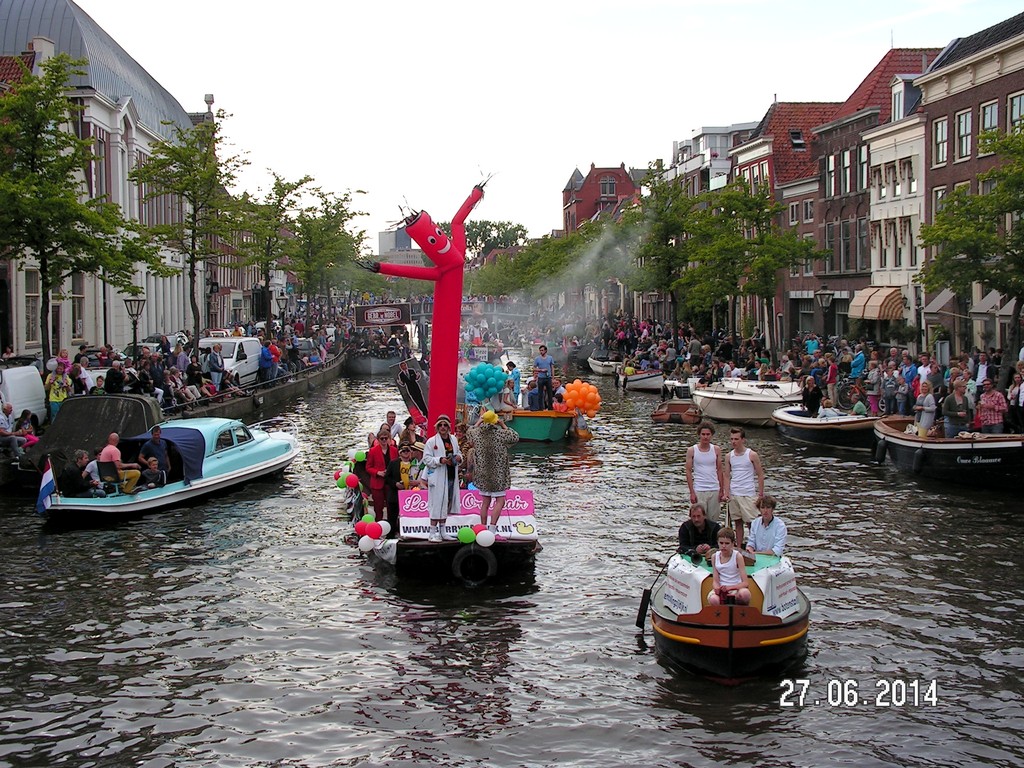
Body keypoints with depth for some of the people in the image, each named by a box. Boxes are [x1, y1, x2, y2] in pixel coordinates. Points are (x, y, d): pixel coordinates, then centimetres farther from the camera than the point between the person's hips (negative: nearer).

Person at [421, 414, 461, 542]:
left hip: (451, 476, 7)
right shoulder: (431, 441, -6)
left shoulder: (453, 439, 12)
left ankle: (442, 531, 22)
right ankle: (432, 533, -2)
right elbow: (426, 459, -9)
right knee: (437, 504, -7)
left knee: (446, 504, 12)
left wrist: (459, 457, 2)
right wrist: (440, 460, -21)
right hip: (438, 478, -6)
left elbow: (458, 452, 25)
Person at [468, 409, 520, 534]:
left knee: (485, 502, 11)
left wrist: (479, 421, 29)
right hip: (497, 473, -5)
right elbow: (515, 438, 4)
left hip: (483, 473, 5)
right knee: (500, 501, -2)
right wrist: (504, 425, 5)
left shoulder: (477, 433, -3)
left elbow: (470, 430, 22)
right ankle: (492, 528, -13)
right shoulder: (501, 433, -14)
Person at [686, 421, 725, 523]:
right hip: (699, 491, -2)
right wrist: (692, 492, -7)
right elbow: (688, 472, -1)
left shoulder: (716, 450, 5)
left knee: (713, 520, 5)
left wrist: (722, 490, 5)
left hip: (715, 490, 2)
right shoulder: (692, 450, -2)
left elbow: (719, 470, 10)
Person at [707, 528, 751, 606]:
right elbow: (715, 581, 3)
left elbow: (745, 583, -10)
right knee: (713, 600, -36)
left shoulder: (737, 556, -5)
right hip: (720, 589, 1)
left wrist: (729, 587, -25)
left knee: (745, 593, -38)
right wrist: (716, 588, -21)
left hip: (736, 588, -1)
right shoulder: (715, 557, 4)